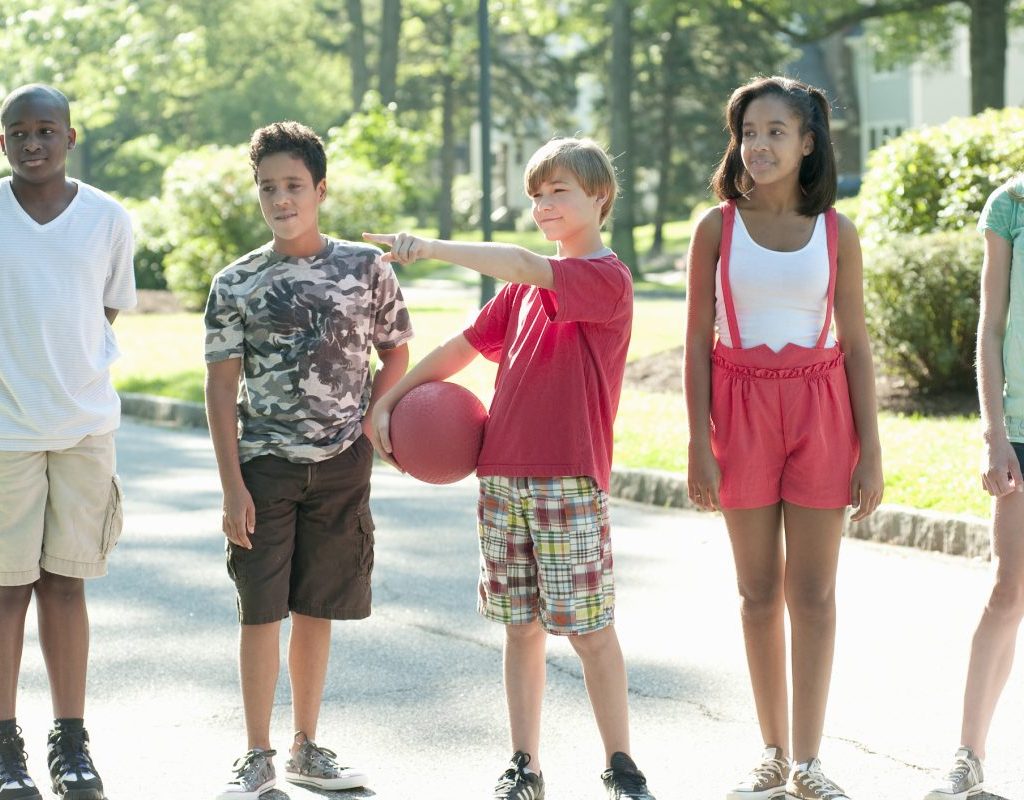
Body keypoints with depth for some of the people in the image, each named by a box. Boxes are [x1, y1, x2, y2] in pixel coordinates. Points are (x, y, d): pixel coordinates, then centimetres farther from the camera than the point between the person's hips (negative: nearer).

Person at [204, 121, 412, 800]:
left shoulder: (366, 267, 1)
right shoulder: (236, 284, -1)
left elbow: (396, 353, 11)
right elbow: (221, 387, -2)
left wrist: (366, 422, -4)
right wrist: (232, 485, -9)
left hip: (342, 465, 1)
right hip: (265, 464, -1)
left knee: (317, 610, 9)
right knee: (261, 611, -1)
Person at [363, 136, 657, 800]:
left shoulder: (607, 278, -7)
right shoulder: (525, 287, 16)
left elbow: (524, 266, -23)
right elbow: (465, 346, 22)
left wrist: (429, 247, -23)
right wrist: (391, 399, 15)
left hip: (569, 478, -6)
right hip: (502, 473, 6)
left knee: (590, 629, -3)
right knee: (520, 627, 8)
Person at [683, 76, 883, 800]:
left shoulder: (836, 232, 2)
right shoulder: (717, 227, 1)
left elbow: (856, 346, 3)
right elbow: (698, 342, 1)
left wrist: (871, 451, -1)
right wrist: (700, 443, -5)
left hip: (820, 409, 0)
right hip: (741, 409, 0)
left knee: (814, 593, 1)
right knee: (759, 592, 6)